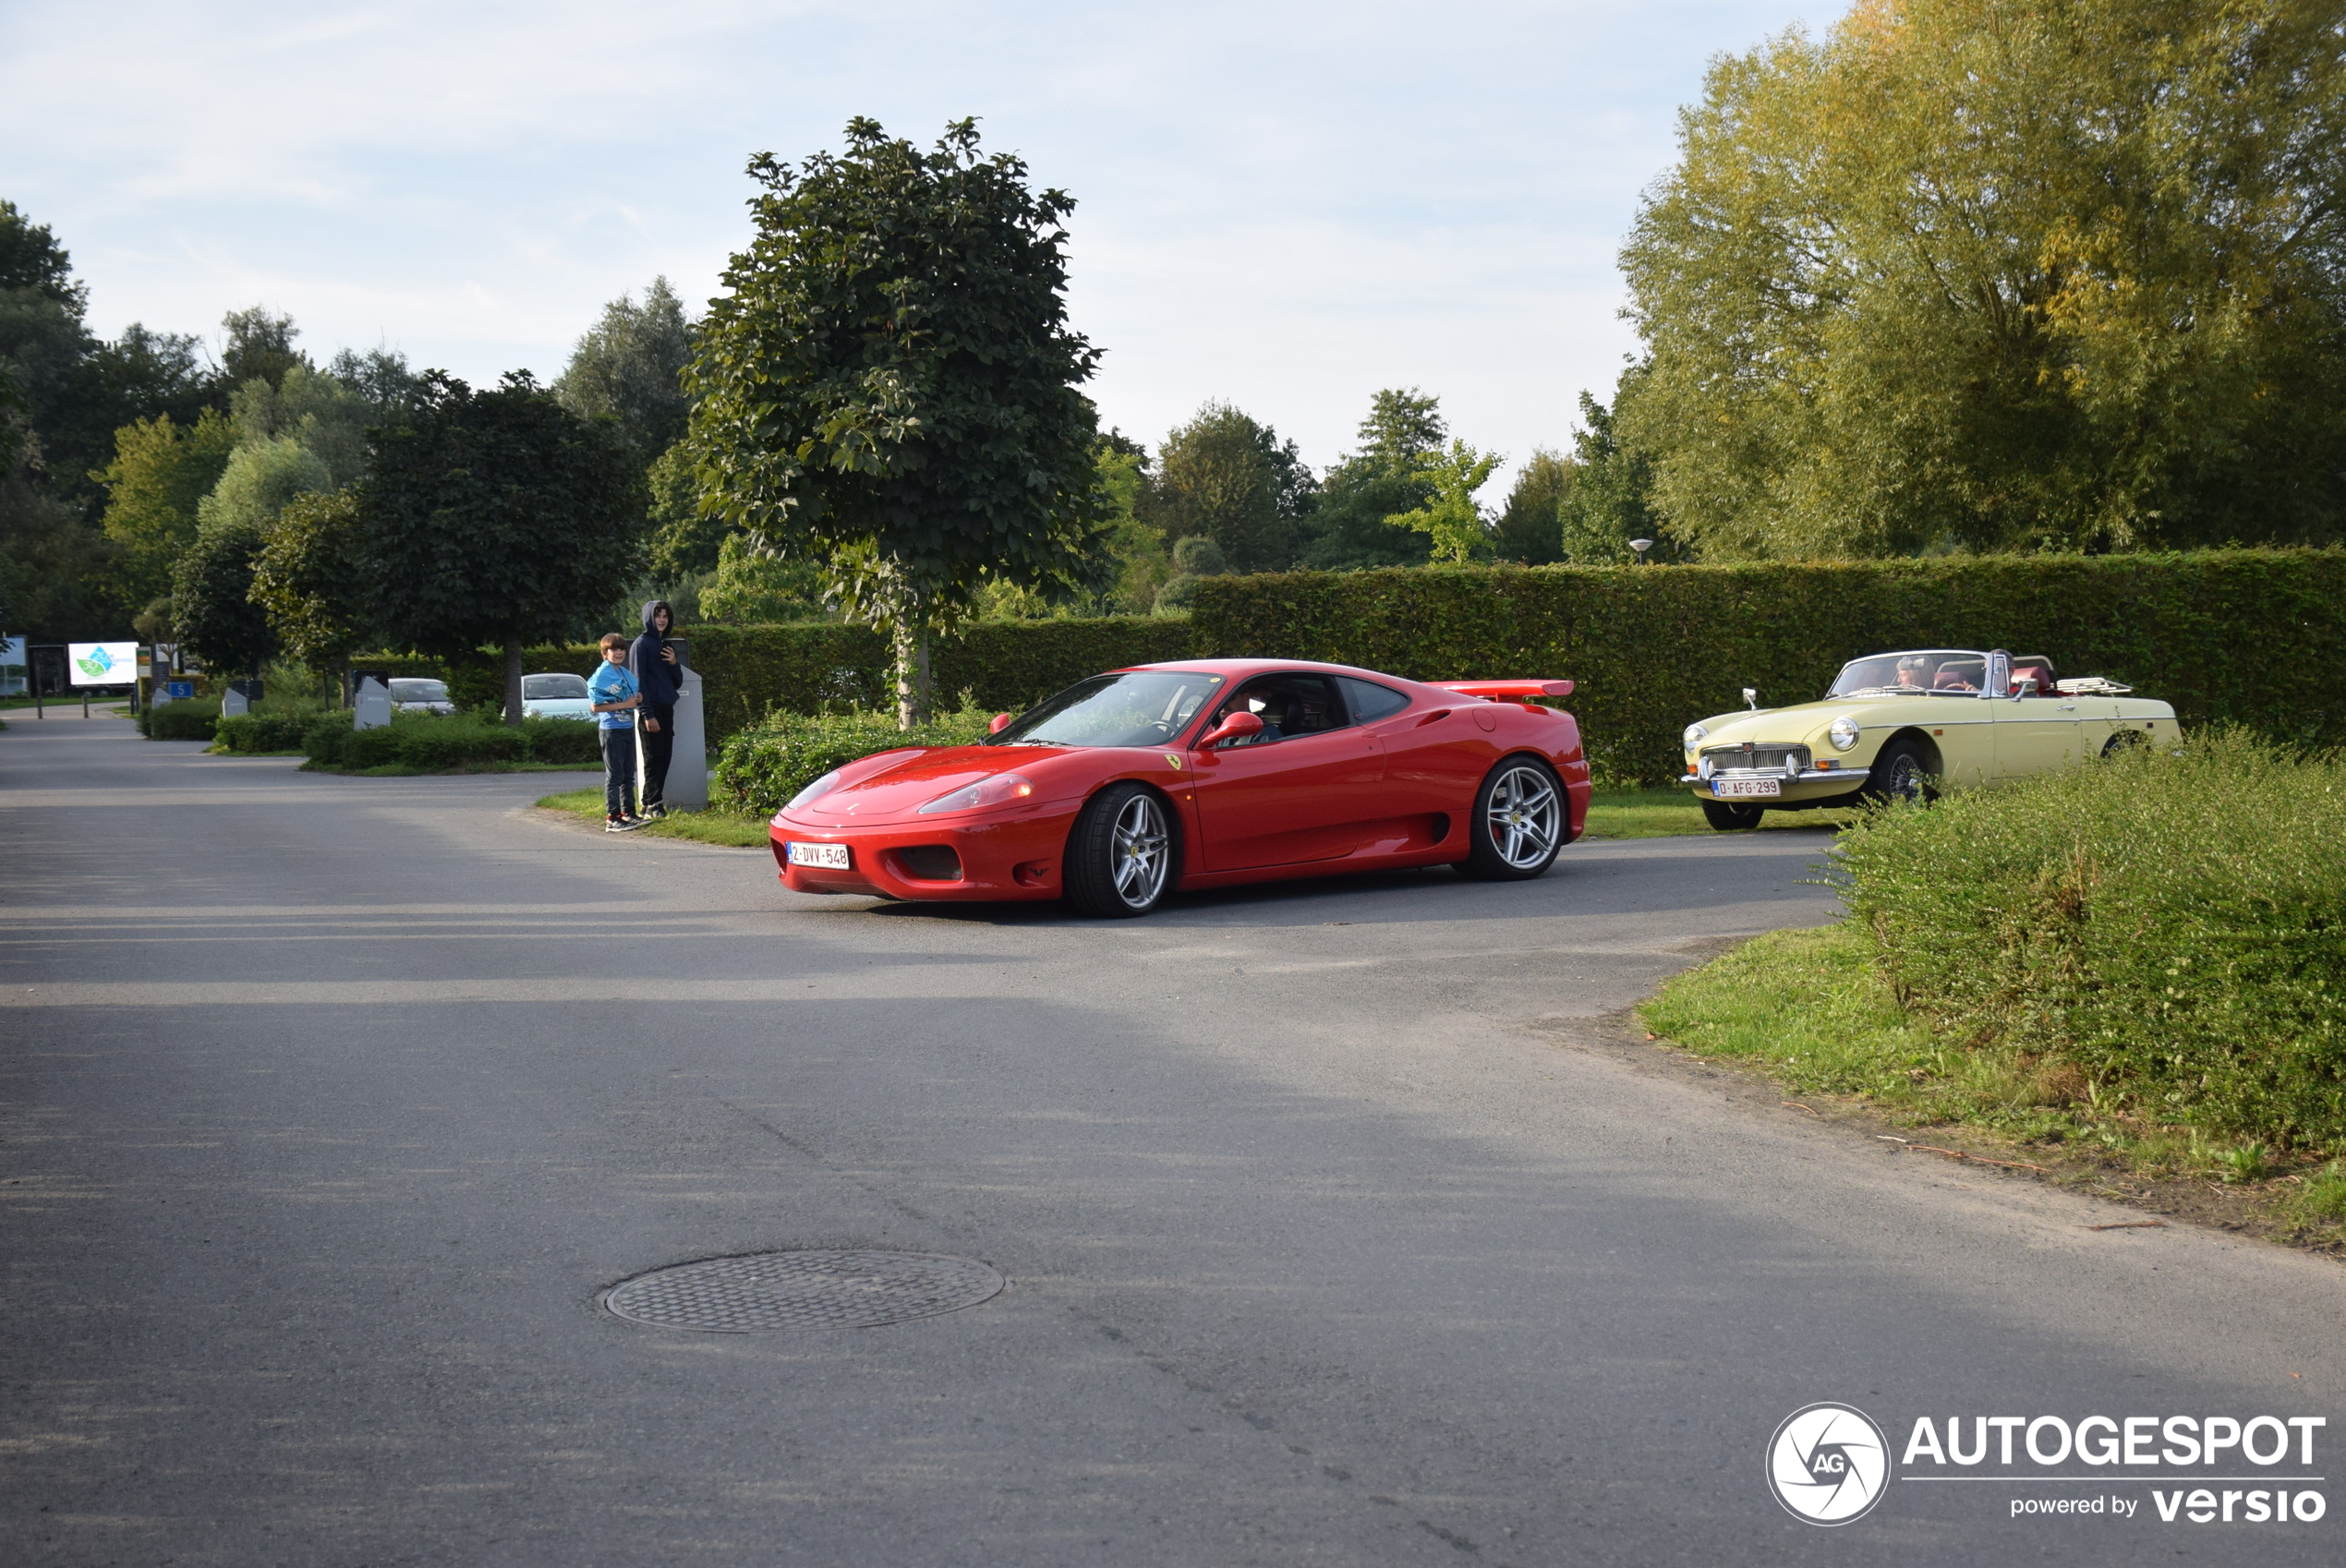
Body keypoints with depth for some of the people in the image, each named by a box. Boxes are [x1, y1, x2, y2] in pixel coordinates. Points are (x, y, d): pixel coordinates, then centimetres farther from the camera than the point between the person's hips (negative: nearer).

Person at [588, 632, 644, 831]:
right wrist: (624, 705, -18)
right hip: (611, 730, -7)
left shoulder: (627, 674, 12)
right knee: (614, 775, -5)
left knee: (629, 774, 13)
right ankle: (612, 818, -2)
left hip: (628, 727, 8)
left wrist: (638, 699, -1)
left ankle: (628, 813, 22)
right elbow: (596, 706, -15)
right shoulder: (602, 675, -10)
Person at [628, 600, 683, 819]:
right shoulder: (642, 644, -5)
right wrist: (648, 715, -18)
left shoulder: (666, 645, 17)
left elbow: (677, 683, 18)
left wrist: (674, 664, -3)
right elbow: (638, 681, -12)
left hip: (666, 709, 7)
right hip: (651, 710, -7)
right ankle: (652, 805, -2)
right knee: (654, 758, -6)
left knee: (664, 757, 6)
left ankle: (649, 804, 12)